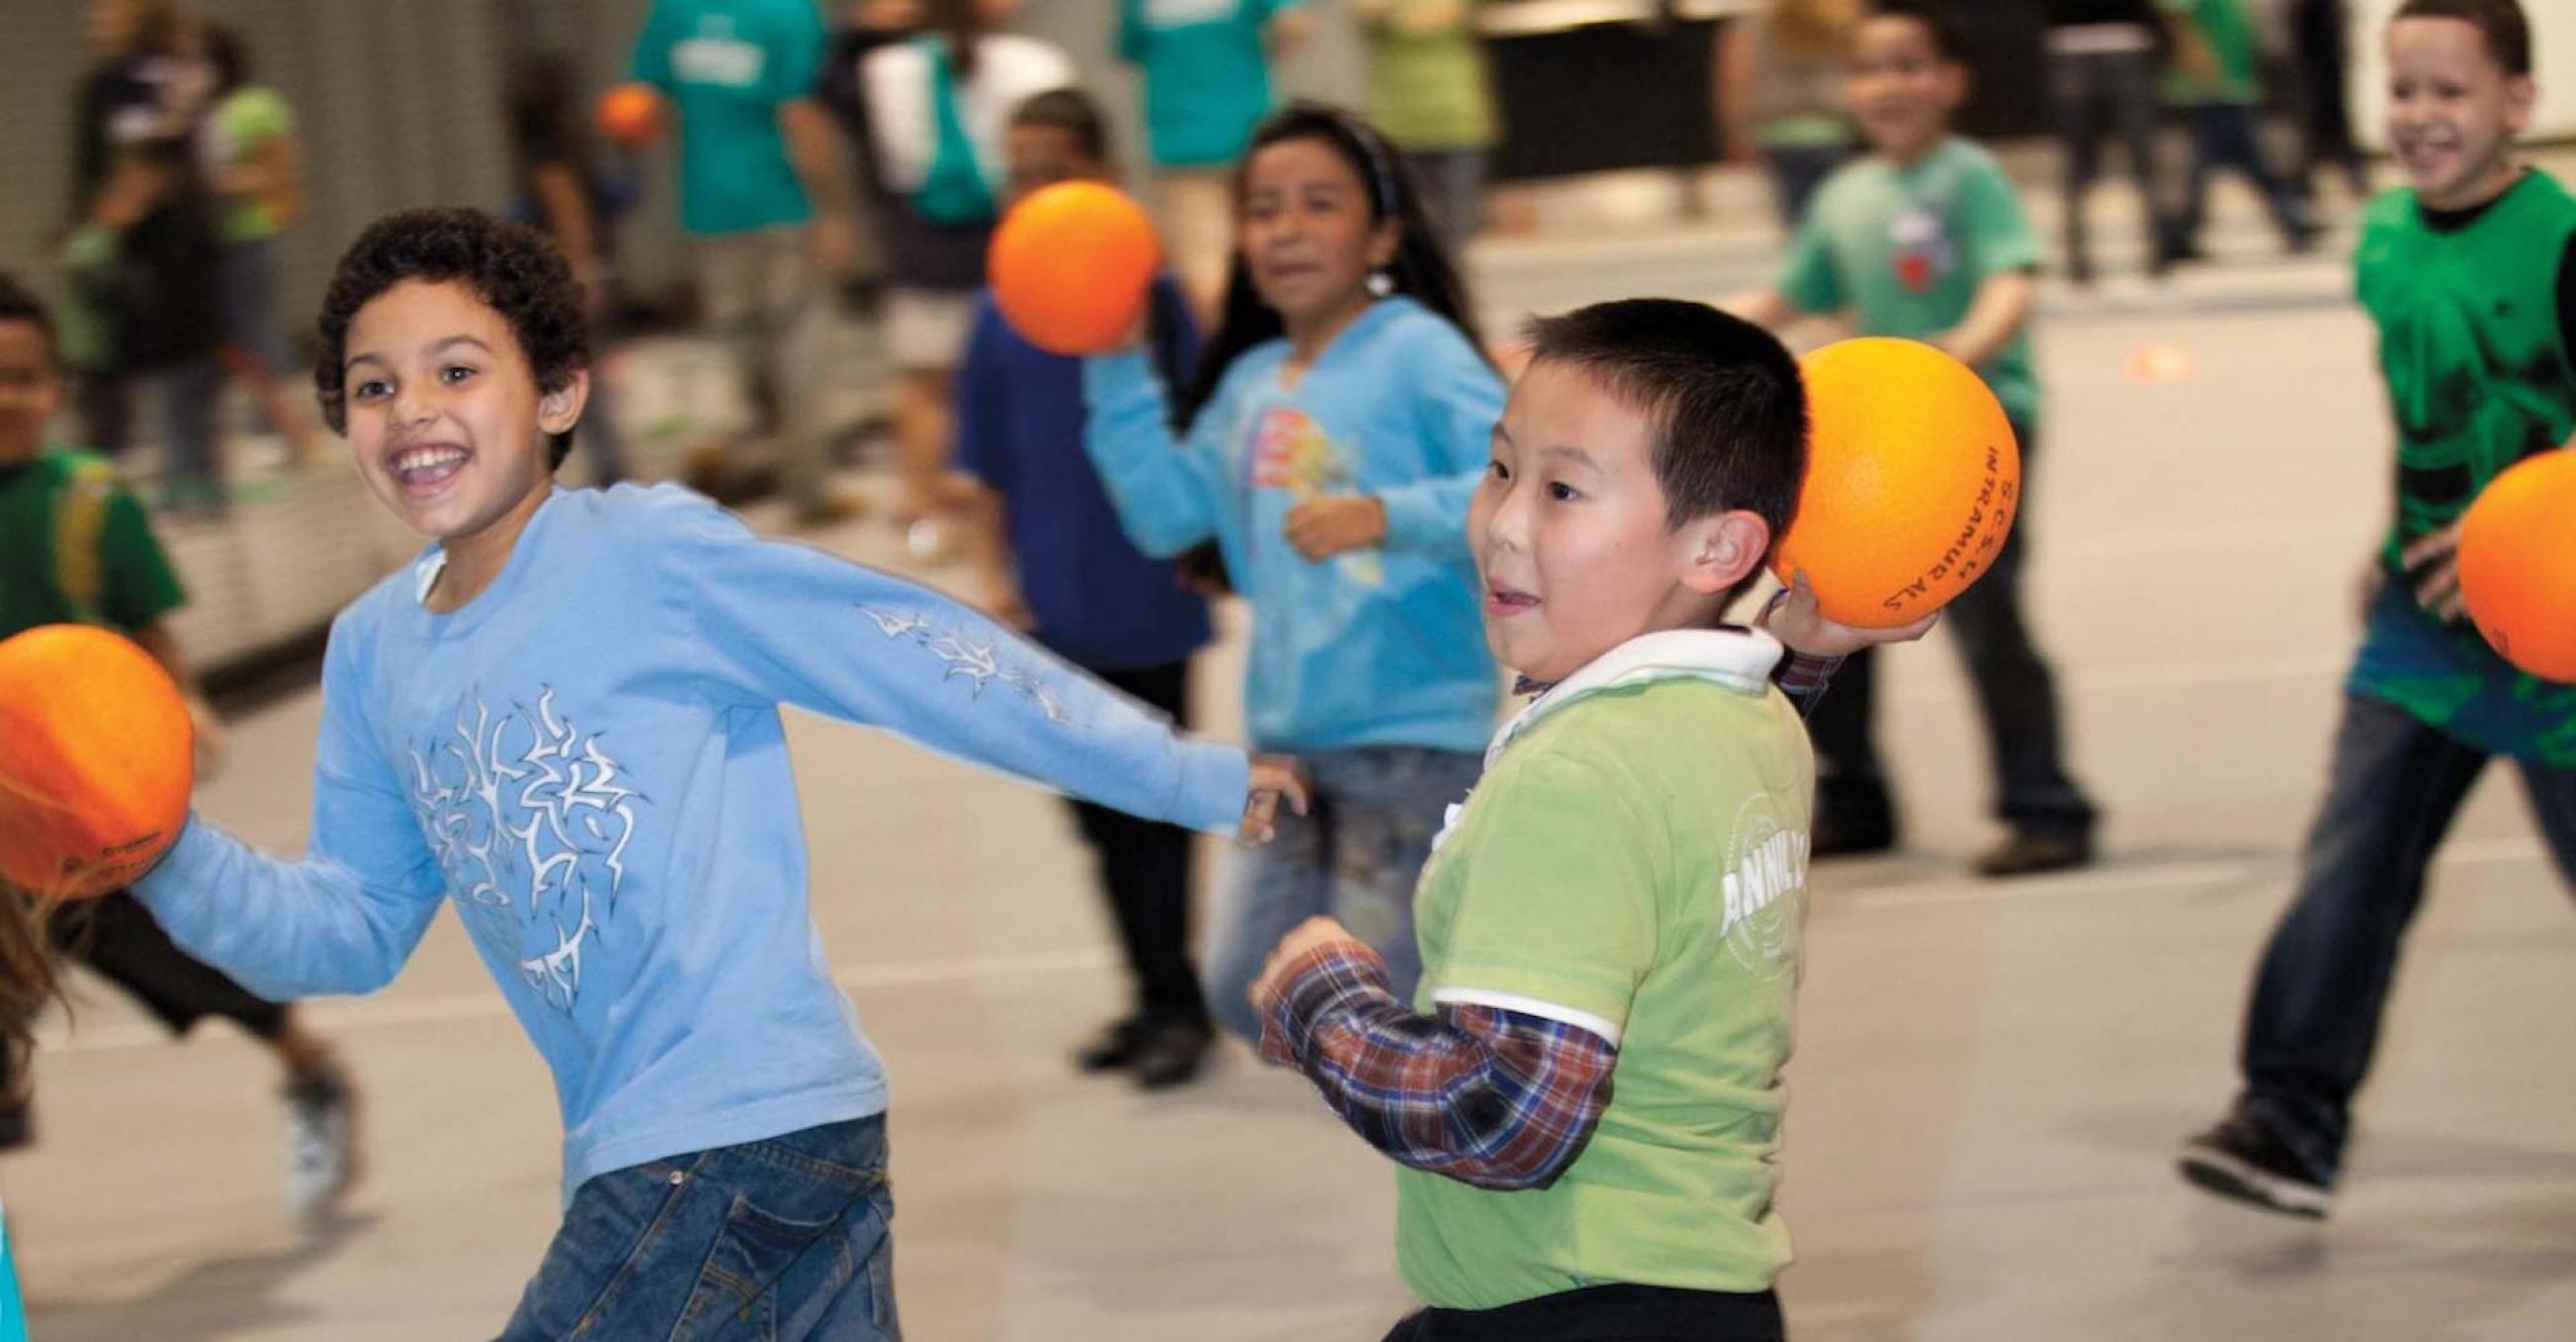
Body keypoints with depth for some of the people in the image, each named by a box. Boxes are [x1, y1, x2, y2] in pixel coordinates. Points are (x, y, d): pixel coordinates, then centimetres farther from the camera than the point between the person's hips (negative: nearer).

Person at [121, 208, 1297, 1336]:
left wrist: (1195, 782, -3)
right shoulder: (373, 651, 11)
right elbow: (353, 930, 16)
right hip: (636, 1154, 7)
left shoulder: (650, 554, -10)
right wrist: (170, 857, -1)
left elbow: (929, 659, -7)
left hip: (751, 1123, -7)